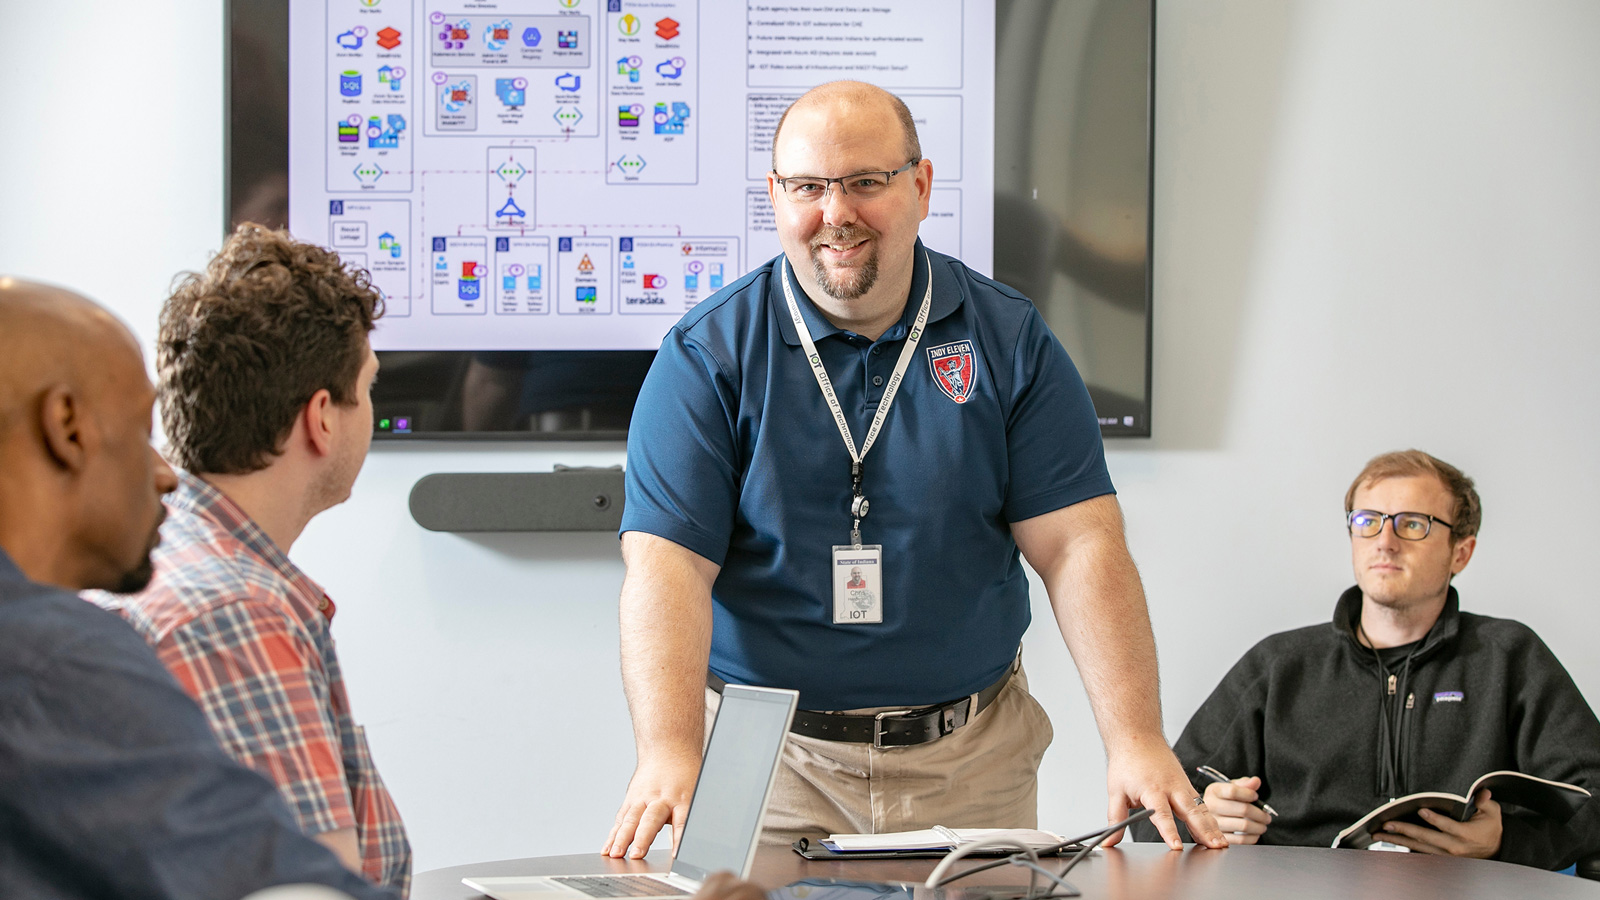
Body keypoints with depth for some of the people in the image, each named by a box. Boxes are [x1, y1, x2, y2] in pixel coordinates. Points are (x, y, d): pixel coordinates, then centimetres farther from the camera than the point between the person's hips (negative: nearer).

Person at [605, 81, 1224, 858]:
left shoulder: (1009, 342, 1)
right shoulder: (707, 356, -4)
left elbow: (1079, 547, -5)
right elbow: (668, 565, -13)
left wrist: (1135, 742, -16)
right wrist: (670, 755, -28)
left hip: (971, 764, 2)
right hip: (771, 760, -1)